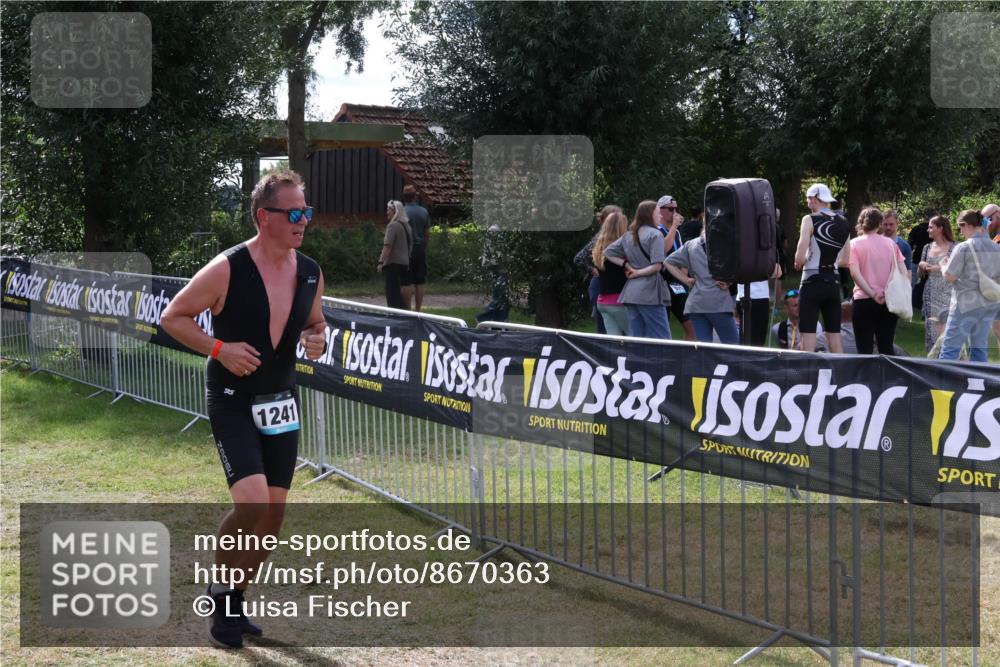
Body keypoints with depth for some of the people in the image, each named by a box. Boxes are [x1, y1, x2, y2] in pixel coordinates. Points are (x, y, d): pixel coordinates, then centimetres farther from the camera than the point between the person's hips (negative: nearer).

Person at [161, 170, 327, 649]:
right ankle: (220, 590, 5)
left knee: (274, 512, 7)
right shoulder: (226, 270, -16)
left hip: (280, 402, 6)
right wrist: (219, 349, -19)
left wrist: (317, 340, -5)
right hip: (232, 402, -6)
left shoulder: (310, 274, 1)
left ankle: (235, 599, 27)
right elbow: (173, 316, -7)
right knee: (252, 502, -20)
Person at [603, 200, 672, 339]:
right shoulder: (655, 235, -8)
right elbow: (657, 265, -15)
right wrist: (639, 273, -1)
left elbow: (607, 252, 19)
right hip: (649, 293, -7)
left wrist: (627, 266, 10)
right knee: (661, 338, -5)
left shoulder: (628, 235, 14)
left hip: (630, 294, 7)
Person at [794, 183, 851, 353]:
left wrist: (798, 264, 3)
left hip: (813, 281, -6)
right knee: (834, 335, 10)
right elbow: (844, 261, 14)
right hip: (833, 283, 6)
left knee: (808, 335, -5)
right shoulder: (843, 223, 10)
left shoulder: (810, 220, -8)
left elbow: (799, 257, -17)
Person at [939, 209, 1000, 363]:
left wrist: (943, 265, 7)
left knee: (950, 348, -1)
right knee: (979, 349, 11)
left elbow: (949, 277, -12)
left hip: (966, 305, -6)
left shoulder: (963, 248, -14)